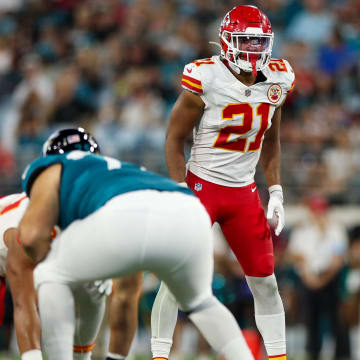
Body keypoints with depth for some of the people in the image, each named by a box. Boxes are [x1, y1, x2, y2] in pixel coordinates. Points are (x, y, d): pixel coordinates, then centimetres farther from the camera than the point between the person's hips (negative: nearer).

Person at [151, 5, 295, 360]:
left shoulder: (275, 81, 0)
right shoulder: (205, 80, -16)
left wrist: (275, 192, 8)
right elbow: (174, 139, -8)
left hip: (244, 194, 5)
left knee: (265, 281, 6)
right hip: (202, 187, -5)